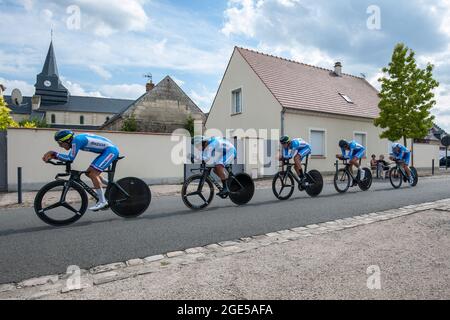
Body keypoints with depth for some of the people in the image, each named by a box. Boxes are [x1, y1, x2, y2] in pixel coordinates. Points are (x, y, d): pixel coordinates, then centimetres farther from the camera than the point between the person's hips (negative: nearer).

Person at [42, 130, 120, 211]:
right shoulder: (76, 140, 8)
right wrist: (54, 155, 1)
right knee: (89, 173, 11)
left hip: (111, 150, -10)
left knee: (92, 173, -14)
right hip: (107, 151, 10)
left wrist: (55, 154, -11)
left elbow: (70, 158, -18)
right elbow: (69, 158, 11)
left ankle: (102, 201, -10)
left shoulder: (77, 140, -19)